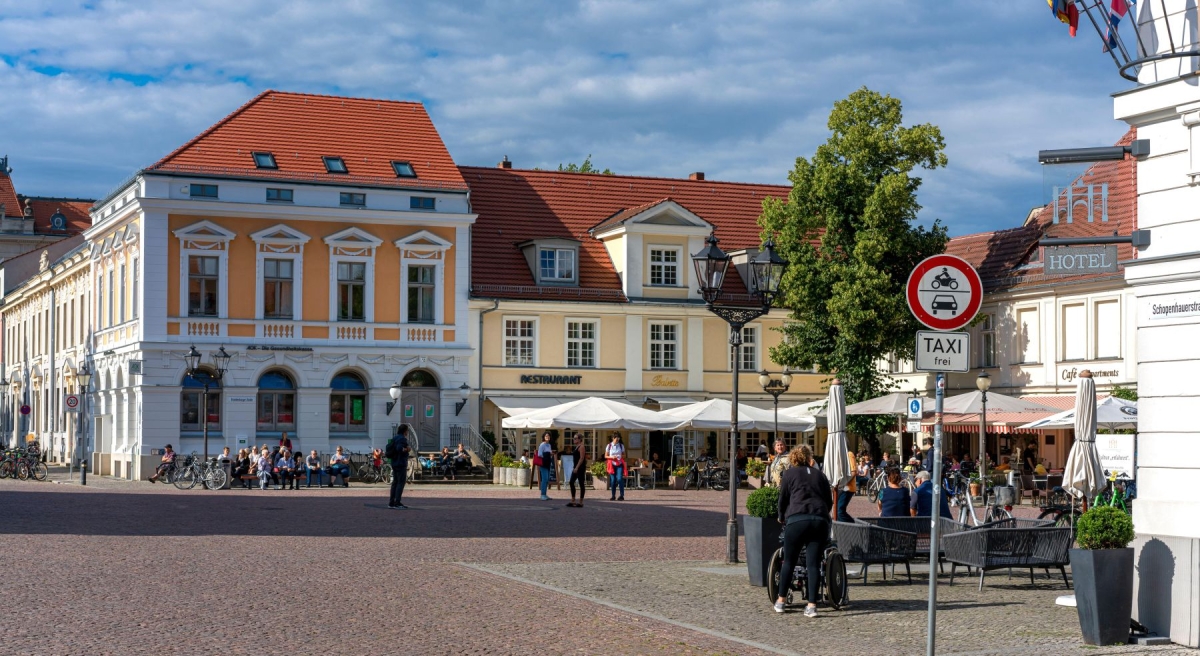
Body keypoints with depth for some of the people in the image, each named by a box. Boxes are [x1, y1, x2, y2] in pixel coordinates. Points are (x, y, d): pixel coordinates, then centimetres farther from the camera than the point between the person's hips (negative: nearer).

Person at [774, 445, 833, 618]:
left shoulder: (789, 474, 12)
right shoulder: (819, 474, 21)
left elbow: (783, 499, 11)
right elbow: (830, 501, 20)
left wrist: (781, 518, 27)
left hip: (797, 521, -2)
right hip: (820, 521, 2)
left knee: (789, 562, 9)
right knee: (814, 563, 1)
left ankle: (781, 601, 15)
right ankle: (812, 605, -4)